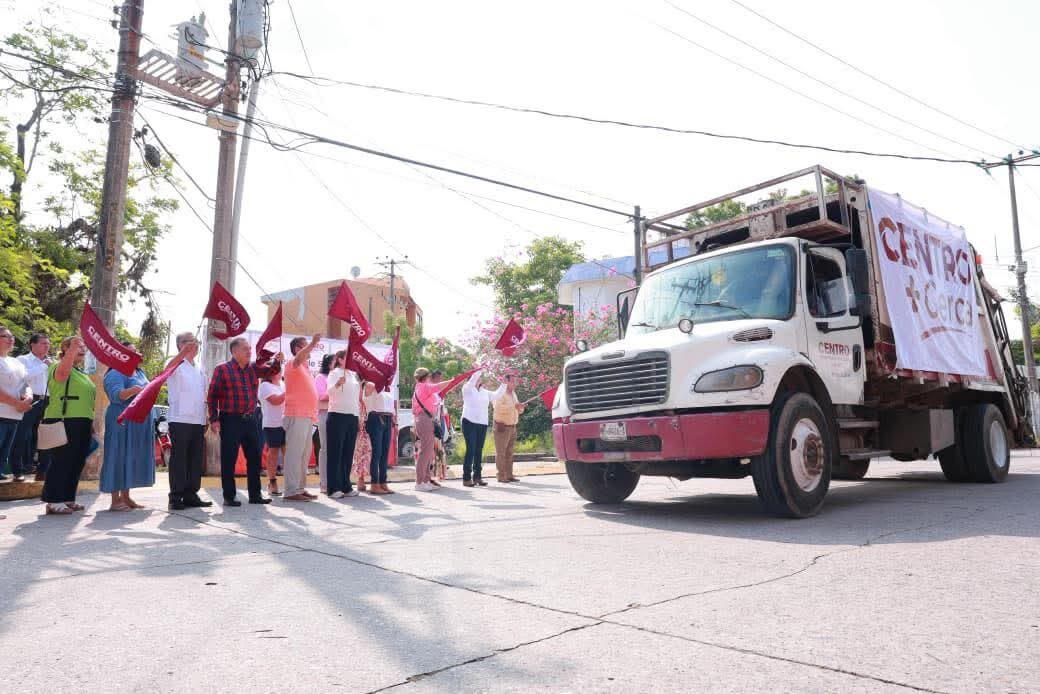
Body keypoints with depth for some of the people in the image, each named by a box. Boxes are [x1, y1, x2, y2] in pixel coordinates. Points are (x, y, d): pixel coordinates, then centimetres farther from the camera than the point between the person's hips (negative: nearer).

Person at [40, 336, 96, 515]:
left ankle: (68, 499, 19)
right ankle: (53, 502, -2)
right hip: (64, 422, -9)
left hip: (81, 424, 9)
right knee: (61, 461, -7)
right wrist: (73, 347, -37)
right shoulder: (59, 368, -4)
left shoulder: (82, 372, 21)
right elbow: (63, 370, -32)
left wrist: (90, 423, 23)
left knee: (77, 462, 10)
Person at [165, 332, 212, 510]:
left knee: (196, 459, 7)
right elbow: (167, 369, -27)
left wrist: (206, 419, 15)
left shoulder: (199, 370, 19)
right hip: (180, 420, -6)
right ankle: (176, 497, 1)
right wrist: (183, 352, -43)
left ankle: (191, 495, 14)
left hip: (198, 421, 7)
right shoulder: (177, 365, -1)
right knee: (179, 458, -3)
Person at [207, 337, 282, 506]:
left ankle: (255, 495, 18)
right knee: (229, 460, 1)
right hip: (230, 420, -6)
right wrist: (214, 419, -12)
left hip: (251, 419, 6)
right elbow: (212, 396, -6)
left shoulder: (253, 368, 12)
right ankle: (229, 496, 10)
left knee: (254, 458, 9)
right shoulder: (222, 369, -4)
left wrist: (276, 361, -12)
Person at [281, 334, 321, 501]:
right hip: (297, 415, -9)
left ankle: (300, 488, 18)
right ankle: (291, 491, -6)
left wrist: (313, 414, 22)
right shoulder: (292, 364, -6)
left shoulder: (305, 367, 20)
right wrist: (313, 344, -42)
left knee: (305, 454, 12)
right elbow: (299, 358, -32)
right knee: (294, 453, -8)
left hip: (307, 416, 9)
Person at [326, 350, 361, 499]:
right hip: (338, 415, -7)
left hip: (353, 416, 7)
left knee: (348, 453, 8)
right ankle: (334, 488, -5)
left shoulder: (353, 375, 17)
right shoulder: (334, 373, -4)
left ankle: (345, 486, 14)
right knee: (336, 453, -5)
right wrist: (338, 384, -43)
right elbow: (330, 391, -22)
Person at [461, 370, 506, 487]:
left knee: (479, 451, 7)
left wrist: (504, 383, 3)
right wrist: (479, 370, -24)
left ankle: (477, 477, 13)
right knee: (471, 450, -9)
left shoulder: (485, 392, 16)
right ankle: (466, 478, -6)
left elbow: (497, 395, 12)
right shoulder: (467, 389, 0)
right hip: (469, 422, -6)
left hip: (483, 424, 6)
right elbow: (471, 382, -19)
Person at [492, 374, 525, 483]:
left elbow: (518, 410, 20)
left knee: (509, 452, 9)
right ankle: (501, 476, -4)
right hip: (502, 427, -8)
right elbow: (497, 408, -26)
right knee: (501, 452, -5)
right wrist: (514, 406, -29)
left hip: (512, 427, 8)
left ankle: (509, 475, 13)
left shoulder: (514, 394, 15)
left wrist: (520, 407, -3)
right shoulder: (501, 394, -9)